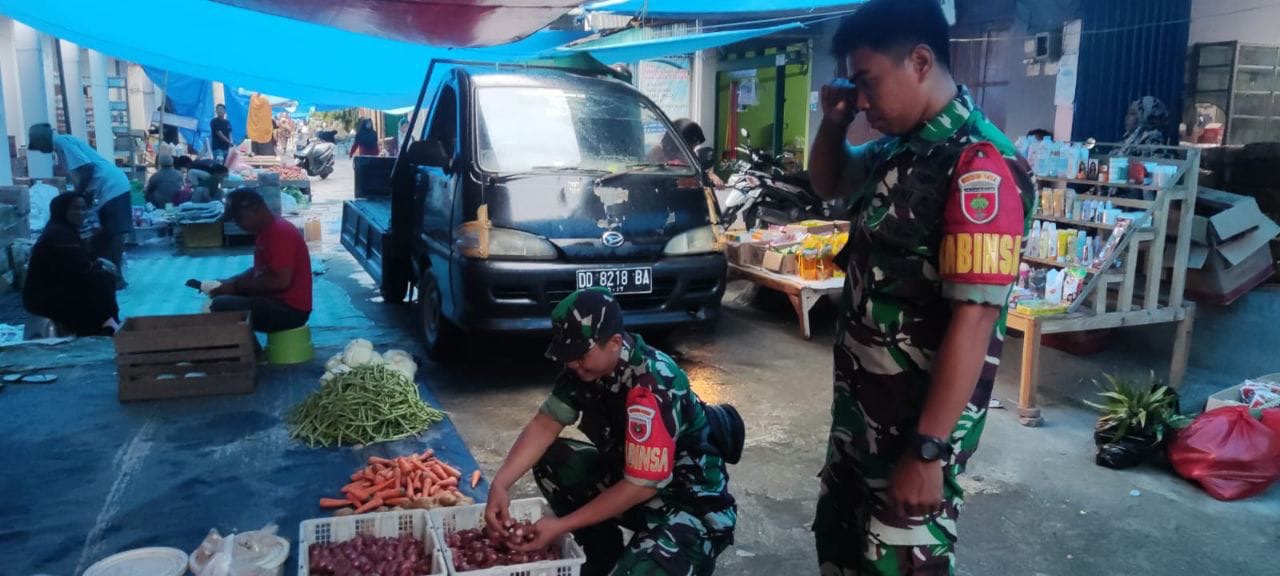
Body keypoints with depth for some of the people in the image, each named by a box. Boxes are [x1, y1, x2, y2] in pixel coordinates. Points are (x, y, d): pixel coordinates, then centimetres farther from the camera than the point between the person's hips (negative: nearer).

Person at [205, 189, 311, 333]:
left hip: (290, 309, -11)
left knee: (221, 305, -21)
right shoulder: (265, 231, 12)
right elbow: (259, 270, 23)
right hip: (276, 300, 11)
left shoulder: (281, 232, -19)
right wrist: (228, 282, 7)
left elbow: (281, 281, -26)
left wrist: (237, 286, -17)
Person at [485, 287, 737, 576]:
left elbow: (642, 485, -28)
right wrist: (500, 484, -16)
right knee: (550, 460, -4)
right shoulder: (587, 365, -7)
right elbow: (545, 424, -2)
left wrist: (561, 526, -23)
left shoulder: (652, 386, -31)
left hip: (692, 502, -8)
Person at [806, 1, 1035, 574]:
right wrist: (834, 121, 5)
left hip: (918, 419, -8)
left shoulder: (977, 165, -22)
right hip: (861, 405, 9)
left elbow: (974, 318, -26)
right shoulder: (898, 150, 6)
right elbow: (828, 183, 25)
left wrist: (927, 449, -25)